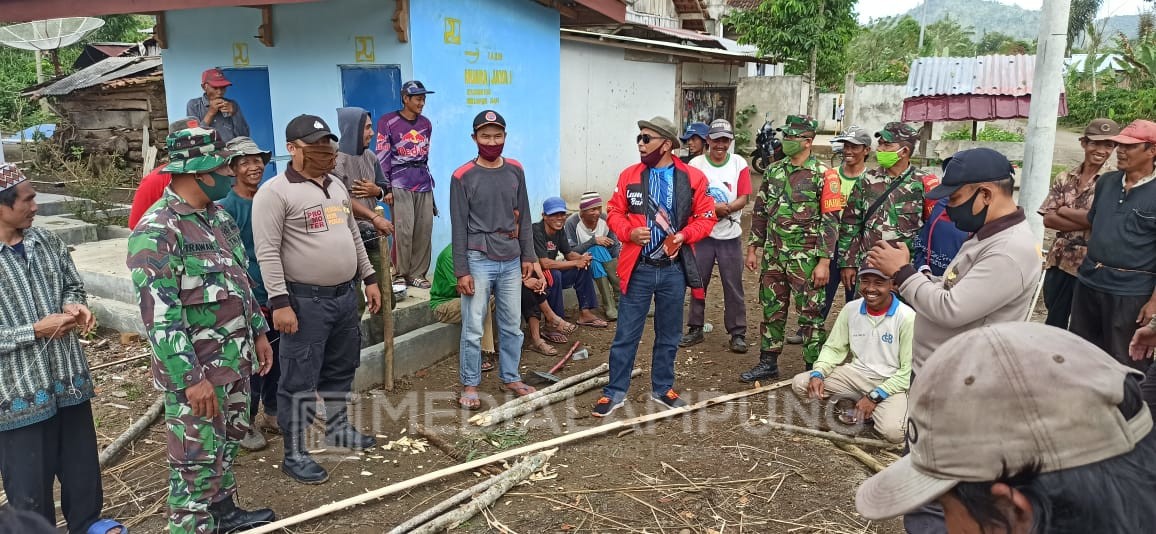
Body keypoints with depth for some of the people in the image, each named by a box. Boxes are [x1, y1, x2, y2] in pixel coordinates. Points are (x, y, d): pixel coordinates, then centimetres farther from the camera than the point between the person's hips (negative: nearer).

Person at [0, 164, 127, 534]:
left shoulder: (46, 241, 2)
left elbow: (73, 285, 15)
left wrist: (75, 305, -6)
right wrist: (34, 331, -20)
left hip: (70, 381, 6)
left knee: (83, 469, 20)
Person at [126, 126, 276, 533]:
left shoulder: (218, 216, 7)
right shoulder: (156, 232, -21)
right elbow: (159, 317, -24)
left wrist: (258, 332, 17)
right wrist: (191, 379, -23)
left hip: (235, 360, 9)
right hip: (195, 370, -9)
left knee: (228, 443, 22)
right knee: (198, 461, 2)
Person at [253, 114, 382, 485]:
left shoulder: (336, 187, 13)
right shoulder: (274, 192, -12)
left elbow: (354, 236, 20)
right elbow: (267, 253, -16)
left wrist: (369, 278, 16)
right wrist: (280, 302, -21)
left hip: (345, 294, 8)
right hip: (305, 301, -8)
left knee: (341, 369, 19)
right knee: (300, 380, 0)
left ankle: (338, 428, 36)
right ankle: (295, 454, 11)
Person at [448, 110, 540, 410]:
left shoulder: (515, 171, 7)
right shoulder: (463, 177, -6)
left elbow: (523, 217, 12)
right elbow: (459, 227, -6)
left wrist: (528, 256, 10)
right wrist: (462, 271, -8)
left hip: (511, 261, 4)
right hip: (478, 262, -4)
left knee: (512, 326, 12)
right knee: (473, 329, 0)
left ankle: (511, 377, 27)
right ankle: (470, 385, 13)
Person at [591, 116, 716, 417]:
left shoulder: (693, 178, -2)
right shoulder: (630, 175, 1)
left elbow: (706, 217, 1)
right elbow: (614, 212, 5)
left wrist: (683, 235, -15)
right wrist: (629, 232, -14)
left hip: (674, 269, 1)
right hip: (638, 268, 0)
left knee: (669, 335, 14)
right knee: (626, 334, 3)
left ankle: (662, 389, 31)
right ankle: (615, 392, 16)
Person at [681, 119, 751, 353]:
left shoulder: (739, 164, 1)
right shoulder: (696, 164, -2)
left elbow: (743, 198, -2)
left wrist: (726, 207, -20)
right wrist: (715, 208, -19)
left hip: (730, 235, 0)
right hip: (702, 234, 0)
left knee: (733, 286, 2)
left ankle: (738, 333, 12)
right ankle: (695, 329, 21)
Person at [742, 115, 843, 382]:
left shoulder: (824, 175, -7)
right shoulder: (773, 171, 9)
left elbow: (830, 221, -10)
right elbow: (760, 212, 14)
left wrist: (824, 261, -14)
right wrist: (753, 248, 11)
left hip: (805, 258, -5)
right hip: (773, 254, 5)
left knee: (809, 313, 2)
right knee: (772, 310, 13)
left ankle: (814, 369, 13)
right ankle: (768, 362, 25)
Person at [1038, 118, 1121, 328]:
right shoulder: (1064, 179, 6)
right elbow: (1048, 219, -3)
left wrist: (1063, 210, -8)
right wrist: (1086, 222, -14)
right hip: (1058, 261, 4)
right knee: (1054, 323, 15)